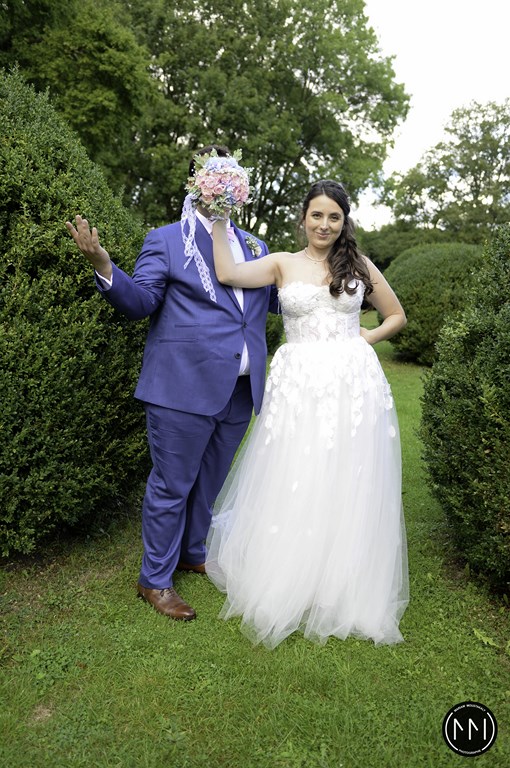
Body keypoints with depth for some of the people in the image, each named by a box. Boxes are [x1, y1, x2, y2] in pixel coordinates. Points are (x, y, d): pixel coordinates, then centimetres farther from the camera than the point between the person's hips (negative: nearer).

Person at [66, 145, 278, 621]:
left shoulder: (254, 247, 16)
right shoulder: (165, 241, 0)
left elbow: (280, 299, 20)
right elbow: (140, 302, -8)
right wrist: (104, 267, -26)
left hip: (239, 391, 6)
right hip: (183, 389, -5)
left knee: (211, 479, 19)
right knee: (172, 485, 4)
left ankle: (192, 553, 42)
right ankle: (155, 580, 24)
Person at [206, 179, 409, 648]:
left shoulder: (359, 266, 12)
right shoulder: (282, 264, 8)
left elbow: (396, 316, 18)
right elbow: (228, 274, -8)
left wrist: (363, 339, 2)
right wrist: (219, 220, -5)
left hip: (354, 385, 1)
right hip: (298, 385, -1)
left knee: (347, 491, 7)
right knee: (291, 487, 4)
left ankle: (344, 592, 27)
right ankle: (287, 585, 27)